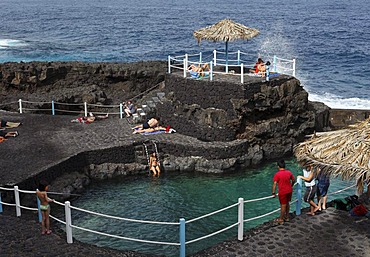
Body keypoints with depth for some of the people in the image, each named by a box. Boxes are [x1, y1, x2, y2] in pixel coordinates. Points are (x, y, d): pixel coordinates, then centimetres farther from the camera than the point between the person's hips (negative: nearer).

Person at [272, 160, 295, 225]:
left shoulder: (277, 174, -15)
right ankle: (287, 217, 33)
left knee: (283, 205, 3)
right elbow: (293, 180, 12)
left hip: (282, 192, -5)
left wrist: (273, 193, -15)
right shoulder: (289, 172, 1)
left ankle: (281, 220, 14)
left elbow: (275, 184, -20)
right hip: (289, 191, 6)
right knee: (287, 204, 21)